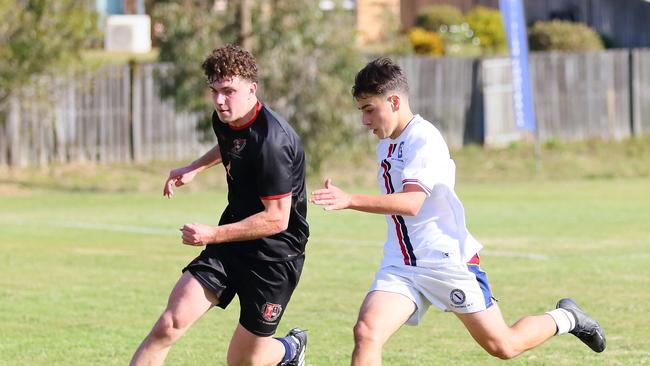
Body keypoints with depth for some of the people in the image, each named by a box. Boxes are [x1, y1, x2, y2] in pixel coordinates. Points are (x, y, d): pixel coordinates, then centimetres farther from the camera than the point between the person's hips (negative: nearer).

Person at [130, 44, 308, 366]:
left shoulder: (271, 141, -27)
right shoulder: (224, 119, 0)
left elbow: (277, 218, -25)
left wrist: (212, 235, -26)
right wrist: (195, 168, 14)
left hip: (275, 254, -7)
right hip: (231, 243, 7)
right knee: (169, 324, -11)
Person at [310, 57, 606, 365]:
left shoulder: (424, 139, -16)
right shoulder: (386, 145, 12)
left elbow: (411, 203, -31)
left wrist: (350, 200, -40)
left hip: (447, 260, -7)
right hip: (400, 267, 7)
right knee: (366, 332, -19)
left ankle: (564, 319, 34)